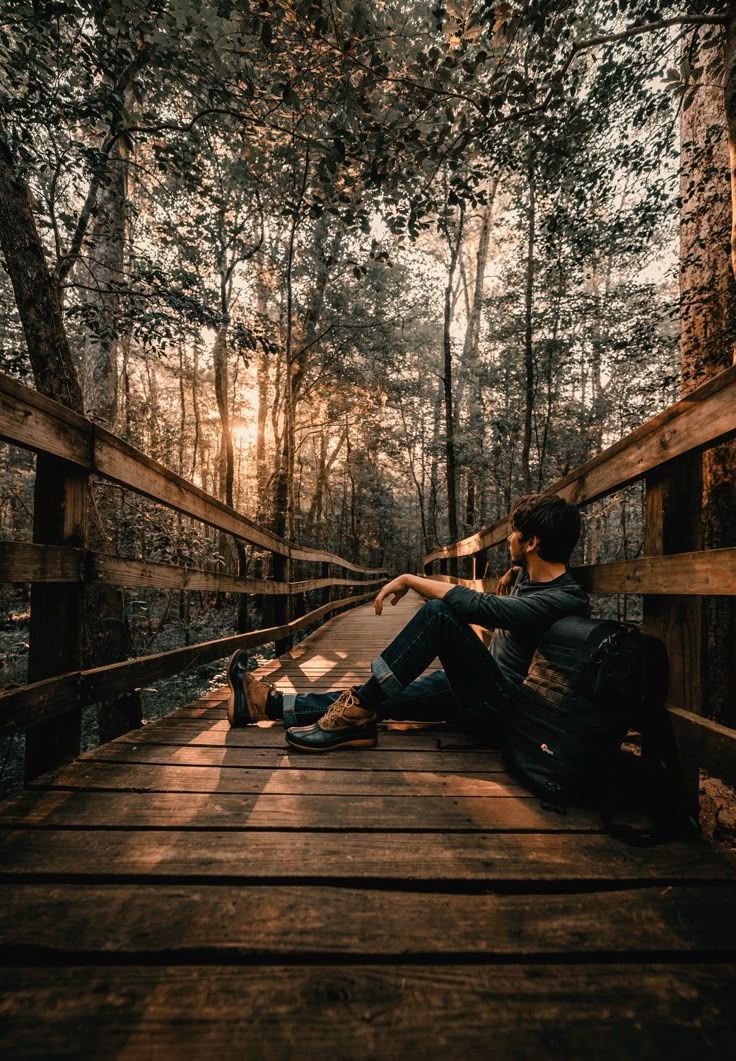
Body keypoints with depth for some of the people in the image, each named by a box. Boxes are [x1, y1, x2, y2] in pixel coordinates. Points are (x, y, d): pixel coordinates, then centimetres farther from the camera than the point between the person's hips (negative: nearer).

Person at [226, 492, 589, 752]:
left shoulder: (564, 600, -22)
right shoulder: (526, 575, 7)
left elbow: (475, 605, -31)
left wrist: (409, 580, -20)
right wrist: (511, 575, 6)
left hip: (501, 709, -9)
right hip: (479, 689, 9)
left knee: (437, 612, -28)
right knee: (378, 698, 0)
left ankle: (355, 715, -21)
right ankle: (268, 702, 9)